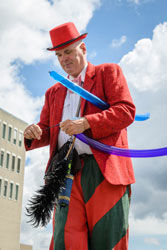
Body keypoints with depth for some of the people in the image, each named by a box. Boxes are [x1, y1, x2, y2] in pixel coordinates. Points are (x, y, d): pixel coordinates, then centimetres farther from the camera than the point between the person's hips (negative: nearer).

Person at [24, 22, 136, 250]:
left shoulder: (108, 72, 13)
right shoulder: (54, 92, 27)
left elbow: (126, 111, -1)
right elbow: (47, 130, 24)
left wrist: (86, 123, -15)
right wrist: (34, 134, -1)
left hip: (105, 170, -3)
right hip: (67, 174, 4)